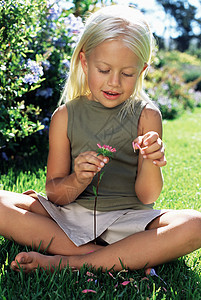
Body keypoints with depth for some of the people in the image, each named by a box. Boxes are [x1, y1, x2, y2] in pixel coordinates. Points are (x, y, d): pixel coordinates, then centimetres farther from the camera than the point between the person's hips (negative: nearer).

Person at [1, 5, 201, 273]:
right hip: (70, 217, 1)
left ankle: (67, 263, -27)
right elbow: (55, 194, 1)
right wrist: (78, 180, -22)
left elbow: (147, 196, -4)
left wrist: (151, 164, -25)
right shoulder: (65, 116, 1)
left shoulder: (147, 116, 0)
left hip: (128, 219, 0)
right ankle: (108, 257, -21)